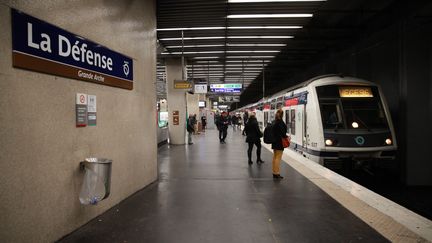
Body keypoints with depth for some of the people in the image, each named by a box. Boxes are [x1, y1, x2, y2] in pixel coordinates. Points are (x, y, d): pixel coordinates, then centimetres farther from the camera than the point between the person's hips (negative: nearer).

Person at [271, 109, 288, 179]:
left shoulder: (274, 122, 11)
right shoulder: (280, 122, -15)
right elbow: (282, 132, -22)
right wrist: (287, 136, -7)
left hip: (274, 141, 9)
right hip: (279, 142, -9)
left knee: (275, 157, 13)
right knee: (278, 158, -5)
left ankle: (274, 172, 19)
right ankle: (277, 173, -2)